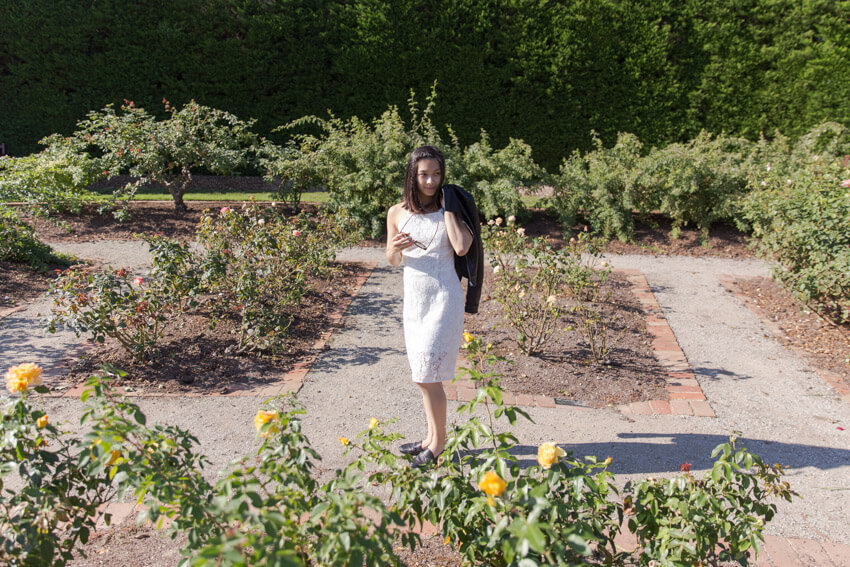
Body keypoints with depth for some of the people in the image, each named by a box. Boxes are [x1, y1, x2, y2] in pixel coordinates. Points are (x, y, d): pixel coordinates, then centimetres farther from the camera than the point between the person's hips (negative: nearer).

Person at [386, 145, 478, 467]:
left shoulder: (450, 208, -5)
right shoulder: (397, 213, 3)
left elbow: (461, 247, -22)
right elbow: (393, 261, 13)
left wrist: (446, 206, -15)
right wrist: (395, 248, -10)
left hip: (444, 297, -5)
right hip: (413, 297, 5)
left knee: (429, 373, -5)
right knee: (422, 374, 13)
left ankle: (439, 440, 14)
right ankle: (432, 438, 28)